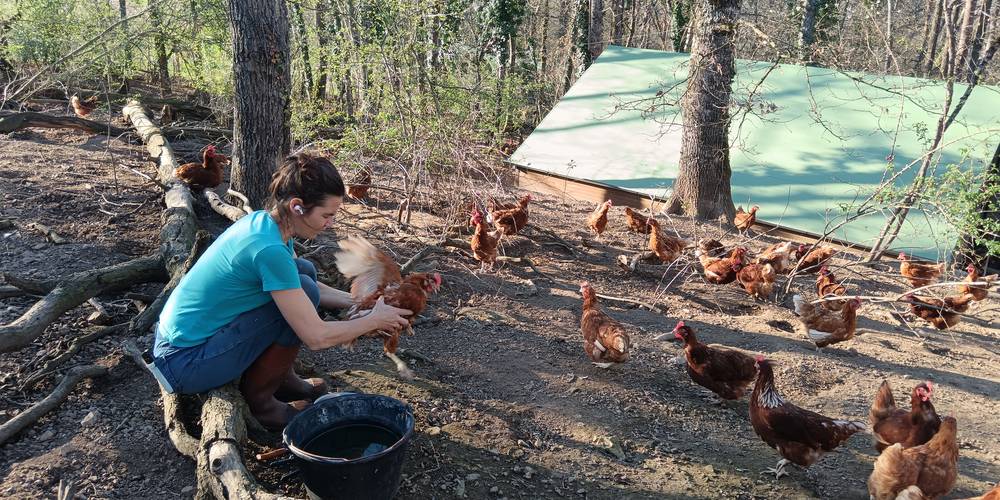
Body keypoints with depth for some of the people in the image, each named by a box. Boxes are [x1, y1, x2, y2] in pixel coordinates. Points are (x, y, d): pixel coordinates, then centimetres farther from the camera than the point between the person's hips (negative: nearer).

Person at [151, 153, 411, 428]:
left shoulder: (263, 220, -1)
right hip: (184, 364, -9)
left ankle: (281, 377, 17)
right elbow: (316, 337, -23)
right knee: (303, 291, -17)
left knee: (303, 272, 7)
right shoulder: (269, 250, -27)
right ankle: (258, 400, -1)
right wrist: (375, 320, -9)